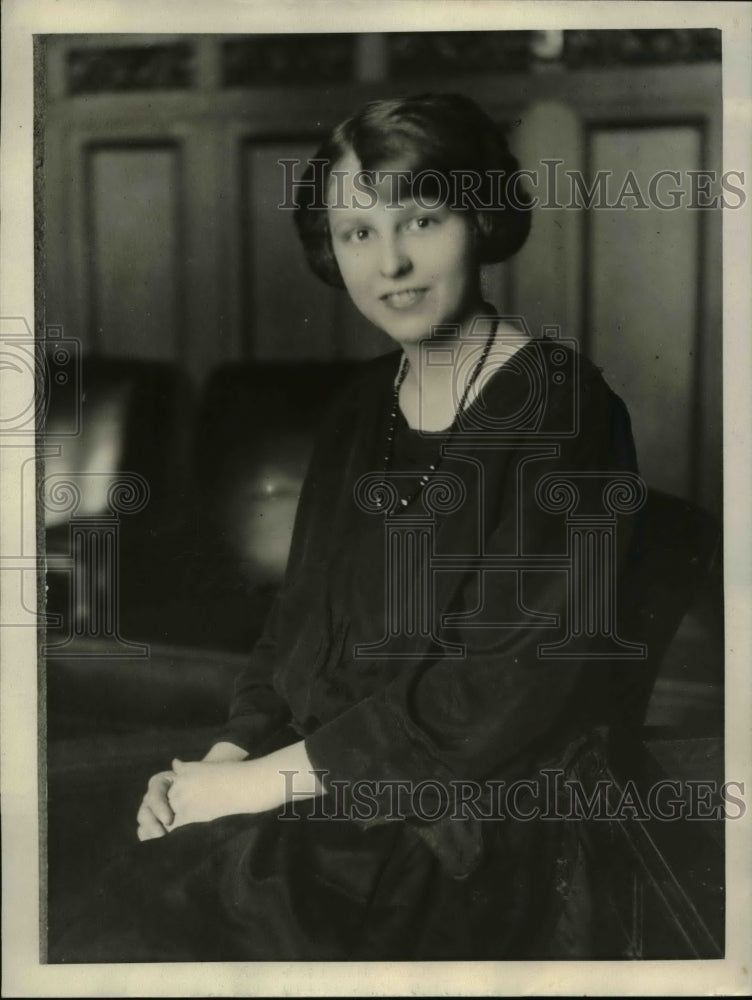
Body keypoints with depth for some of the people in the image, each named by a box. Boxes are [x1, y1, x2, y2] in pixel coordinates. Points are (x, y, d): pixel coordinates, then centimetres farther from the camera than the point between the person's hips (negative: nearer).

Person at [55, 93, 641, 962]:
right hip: (326, 808, 6)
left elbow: (507, 693, -16)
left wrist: (262, 782, -15)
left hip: (464, 844, -6)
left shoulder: (563, 410, -10)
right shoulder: (362, 407, 12)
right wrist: (226, 758, -4)